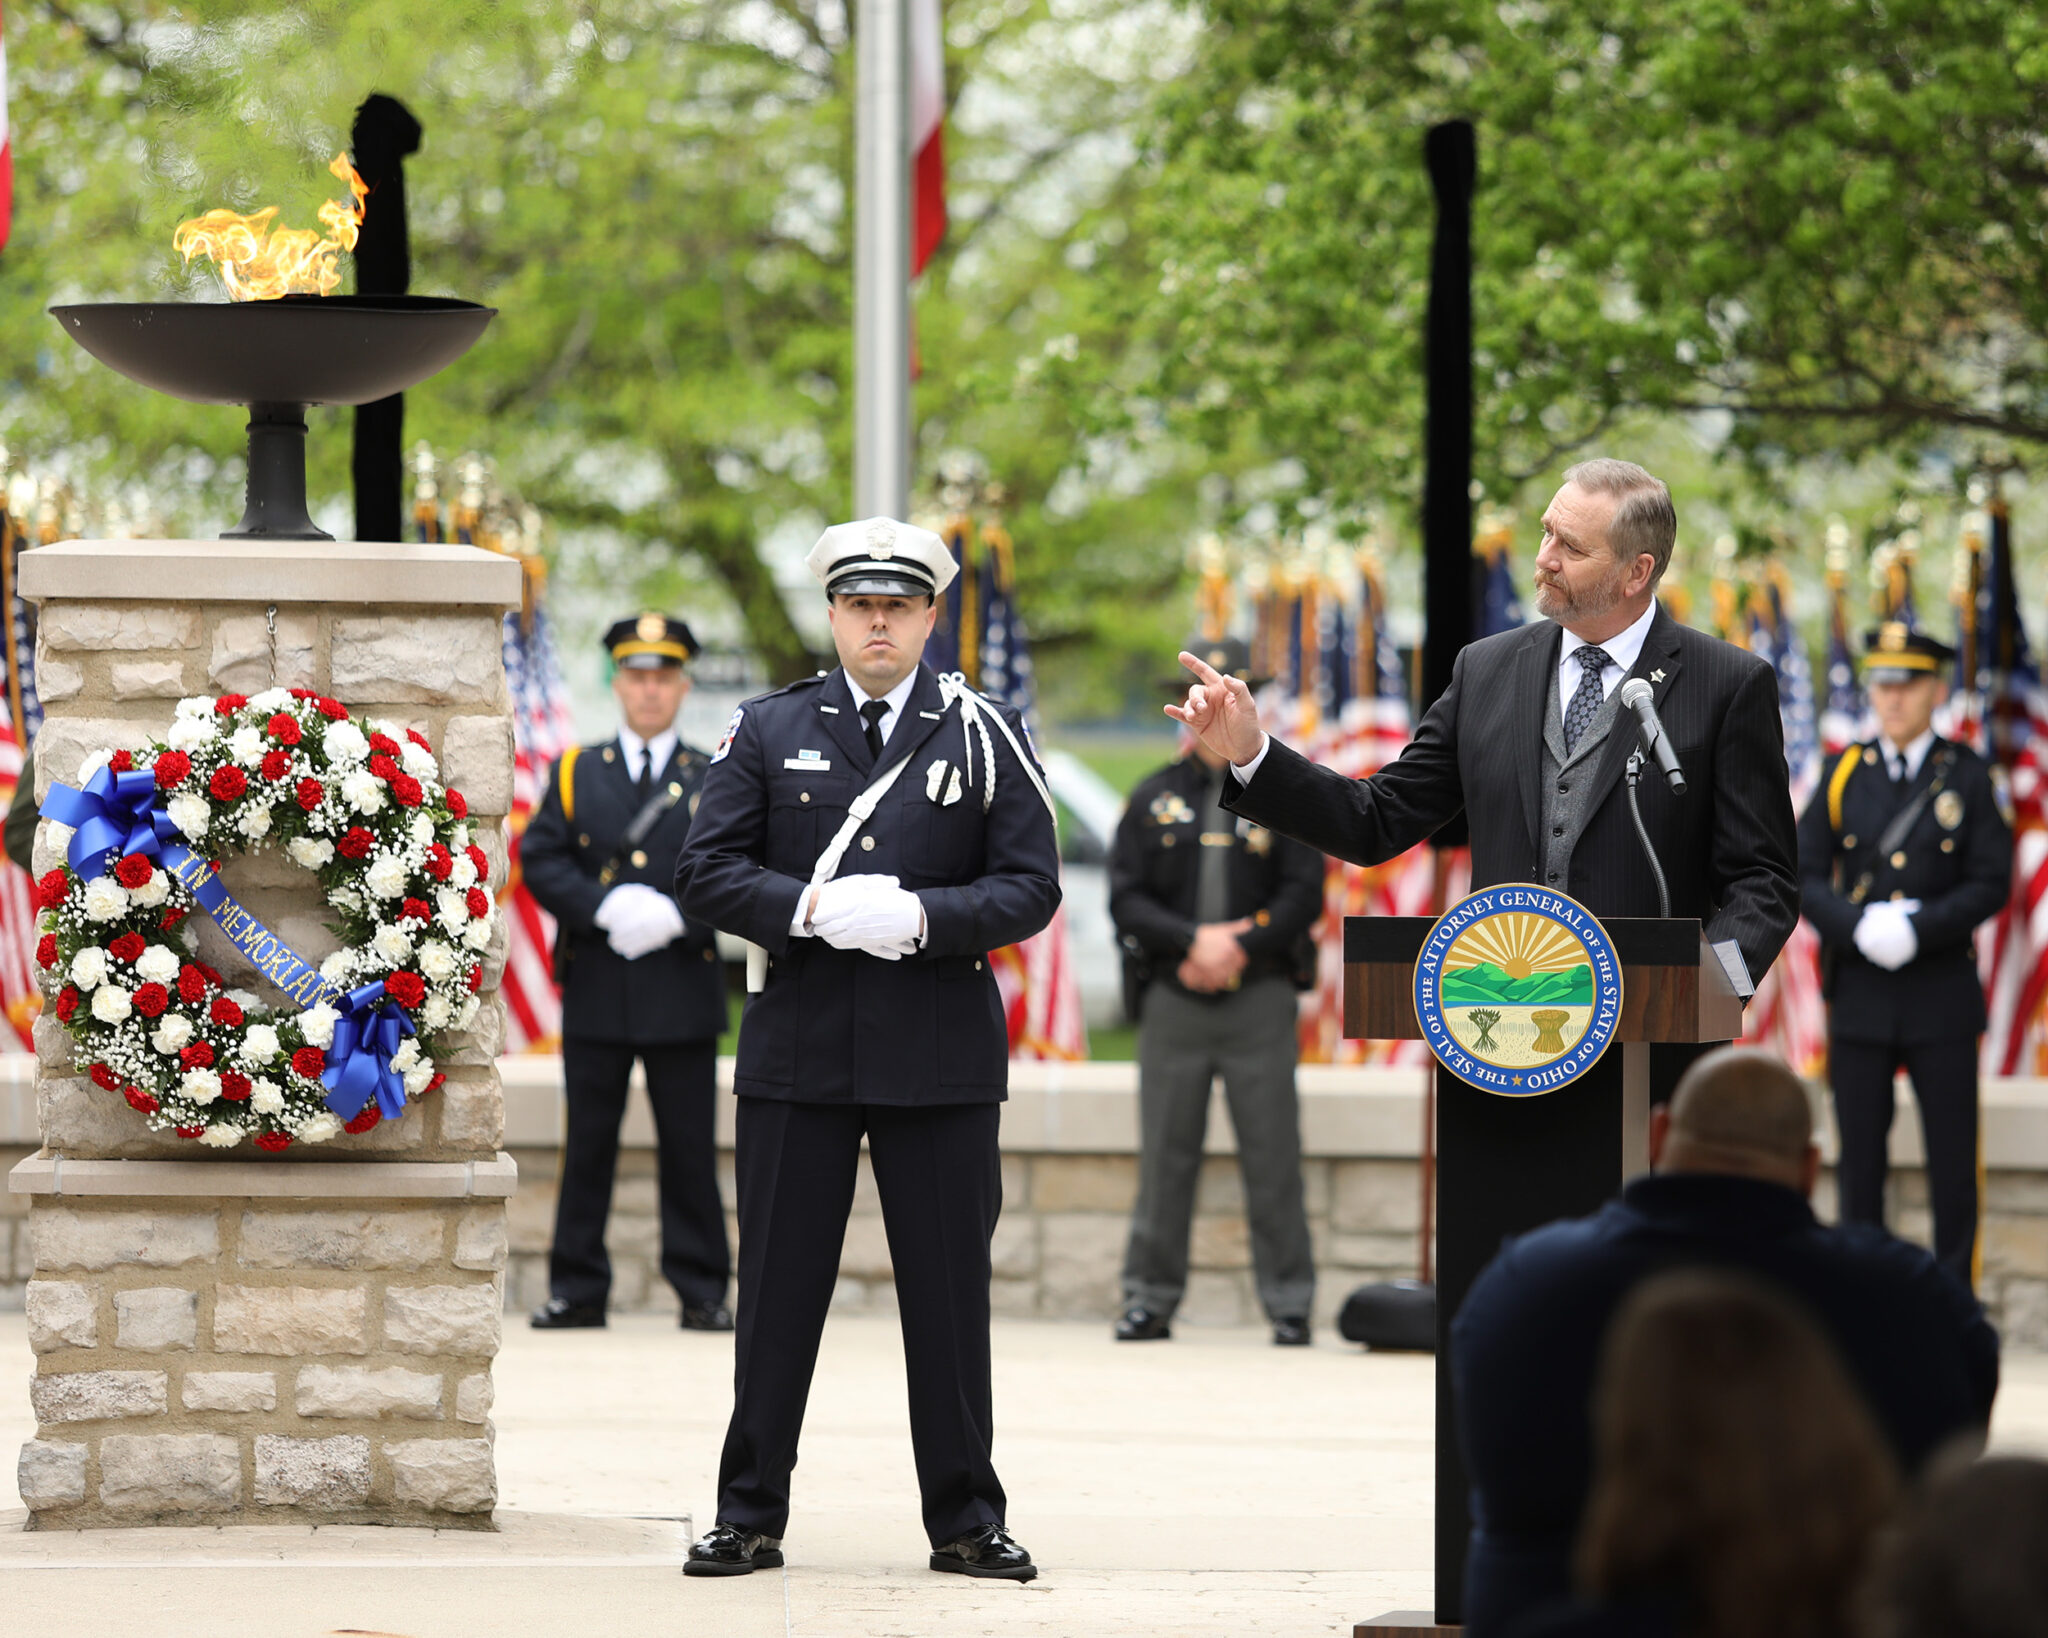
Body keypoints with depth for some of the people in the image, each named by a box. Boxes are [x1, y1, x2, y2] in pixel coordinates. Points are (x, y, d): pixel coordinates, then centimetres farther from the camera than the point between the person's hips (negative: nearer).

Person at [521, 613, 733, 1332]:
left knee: (690, 1150, 1)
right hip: (595, 991, 1)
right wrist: (605, 907, -14)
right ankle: (577, 1290, 8)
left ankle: (703, 1292, 5)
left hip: (683, 990, -1)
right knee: (588, 1145, 3)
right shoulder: (574, 774, 10)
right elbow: (539, 860, 1)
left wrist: (676, 918, -15)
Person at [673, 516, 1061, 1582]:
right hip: (796, 1050, 0)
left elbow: (1030, 886, 0)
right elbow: (708, 873, 2)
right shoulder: (766, 731, 7)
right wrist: (810, 909, -15)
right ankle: (749, 1514, 10)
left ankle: (965, 1520, 11)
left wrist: (924, 916, -16)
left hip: (941, 1054, 0)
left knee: (949, 1290, 3)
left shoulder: (986, 736, 6)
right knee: (778, 1286, 3)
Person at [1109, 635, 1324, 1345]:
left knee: (1272, 1154, -3)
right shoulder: (1155, 799, 9)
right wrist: (1195, 940, -13)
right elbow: (1125, 899, 1)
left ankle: (1289, 1305, 2)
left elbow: (1304, 896, -2)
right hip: (1172, 1001, 1)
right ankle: (1150, 1299, 10)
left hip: (1259, 1000, -1)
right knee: (1165, 1155, 3)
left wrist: (1239, 949, -14)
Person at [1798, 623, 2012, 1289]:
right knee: (1860, 1153, 4)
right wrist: (1859, 928, -15)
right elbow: (1804, 874, 2)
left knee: (1952, 1154, 0)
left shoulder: (1966, 777, 2)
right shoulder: (1846, 775, 6)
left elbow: (1991, 883, -4)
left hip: (1941, 991, -1)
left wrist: (1916, 930, -17)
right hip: (1859, 992, 2)